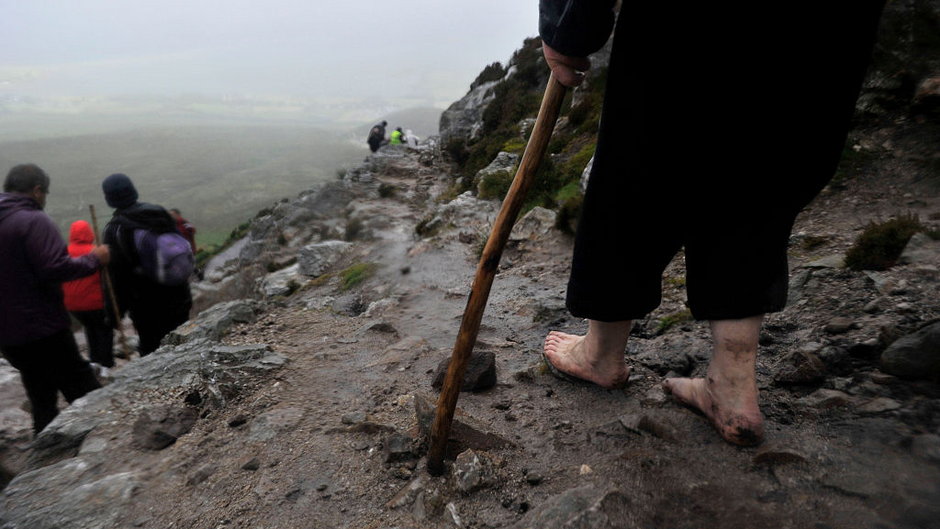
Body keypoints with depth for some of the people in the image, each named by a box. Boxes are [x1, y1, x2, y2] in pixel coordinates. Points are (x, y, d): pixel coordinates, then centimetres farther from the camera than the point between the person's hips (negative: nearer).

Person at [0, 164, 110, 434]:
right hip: (43, 329, -8)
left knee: (41, 398, 18)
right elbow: (57, 268, -24)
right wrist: (94, 258, -11)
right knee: (86, 396, -1)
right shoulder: (34, 221, -15)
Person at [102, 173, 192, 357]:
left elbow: (115, 276, -13)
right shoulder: (160, 212, -2)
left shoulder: (114, 230, -13)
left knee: (151, 350, 11)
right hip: (177, 298, 4)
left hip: (145, 306, -4)